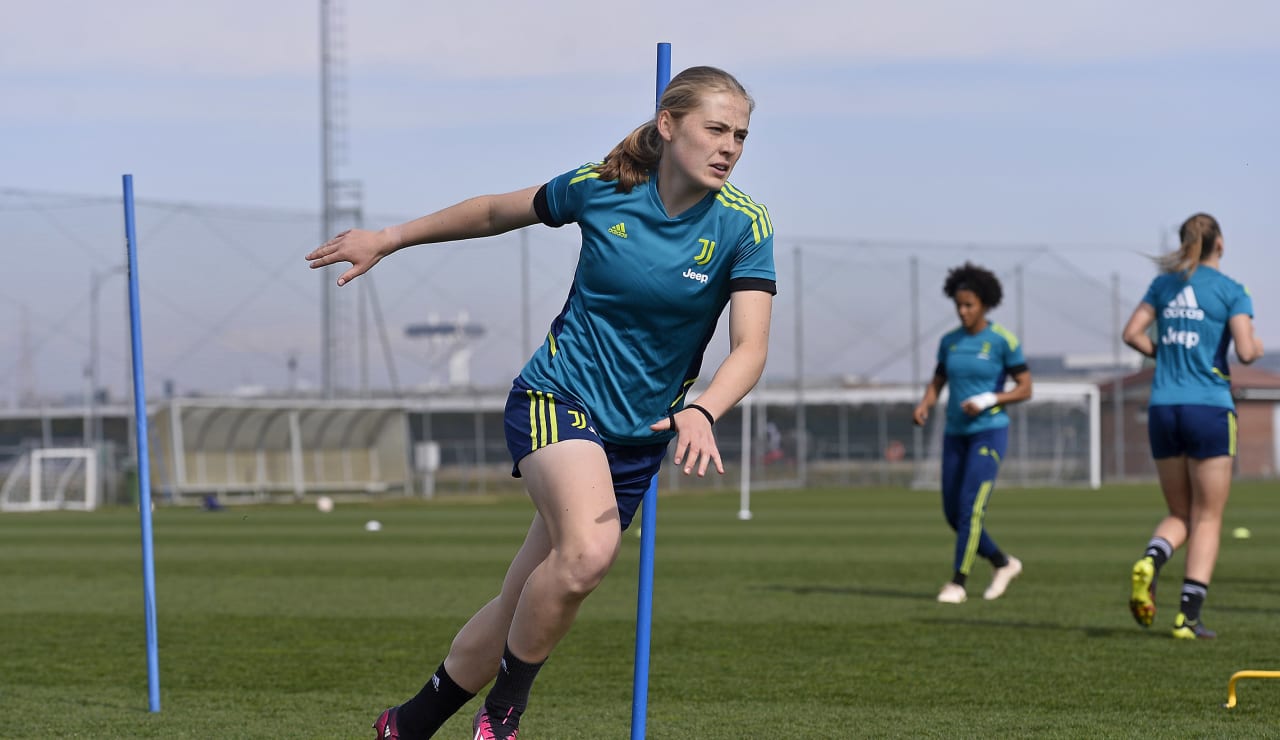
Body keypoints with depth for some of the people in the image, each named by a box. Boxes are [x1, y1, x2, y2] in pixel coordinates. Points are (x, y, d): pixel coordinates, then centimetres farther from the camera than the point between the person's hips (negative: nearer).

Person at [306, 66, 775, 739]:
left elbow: (749, 347, -19)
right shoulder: (601, 188, -8)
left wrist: (699, 413, -39)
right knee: (589, 550, -32)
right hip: (557, 397, -2)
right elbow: (497, 212, 10)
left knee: (524, 603, 6)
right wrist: (386, 240, 16)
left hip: (640, 433, 3)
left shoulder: (744, 227, -9)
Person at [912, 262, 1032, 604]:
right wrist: (923, 406, -9)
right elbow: (936, 385, 13)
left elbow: (1025, 389, -7)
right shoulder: (949, 341, 7)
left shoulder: (1003, 340, -8)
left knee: (971, 507, -17)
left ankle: (957, 584, -12)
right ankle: (1003, 563, 25)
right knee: (953, 514, 6)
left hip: (990, 431, -6)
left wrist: (987, 400, -20)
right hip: (956, 434, 6)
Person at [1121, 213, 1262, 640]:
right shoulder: (1230, 291, -4)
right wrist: (1257, 347, 9)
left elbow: (1132, 334, 7)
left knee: (1179, 514, 15)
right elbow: (1246, 351, -13)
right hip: (1210, 408, -4)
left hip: (1163, 408, 4)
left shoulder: (1164, 284, 9)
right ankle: (1189, 616, -5)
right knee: (1208, 519, 3)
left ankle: (1150, 561, -17)